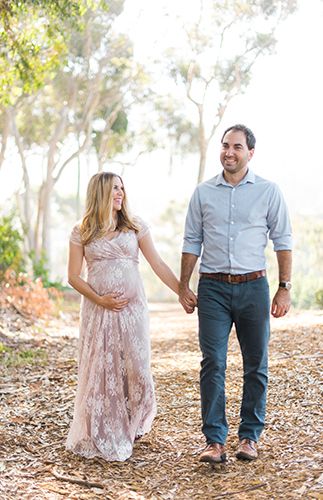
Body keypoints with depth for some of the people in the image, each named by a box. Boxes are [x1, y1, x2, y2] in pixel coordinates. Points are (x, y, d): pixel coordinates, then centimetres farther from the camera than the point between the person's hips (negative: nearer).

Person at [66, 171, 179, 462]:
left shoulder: (135, 227, 6)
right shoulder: (81, 233, 3)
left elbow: (158, 265, 4)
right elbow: (73, 276, 3)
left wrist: (184, 293, -3)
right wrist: (100, 299, -10)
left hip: (132, 307, 1)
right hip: (98, 310, -1)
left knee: (136, 369, -1)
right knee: (102, 371, 2)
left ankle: (132, 426, 24)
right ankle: (103, 438, 16)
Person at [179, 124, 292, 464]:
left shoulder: (268, 191, 3)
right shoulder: (203, 193, 7)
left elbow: (282, 241, 4)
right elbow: (192, 242, 10)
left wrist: (284, 289, -1)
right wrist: (183, 287, 6)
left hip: (253, 286, 0)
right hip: (212, 287, 0)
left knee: (256, 365, 6)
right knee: (212, 364, -5)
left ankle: (249, 436, 19)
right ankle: (214, 441, 0)